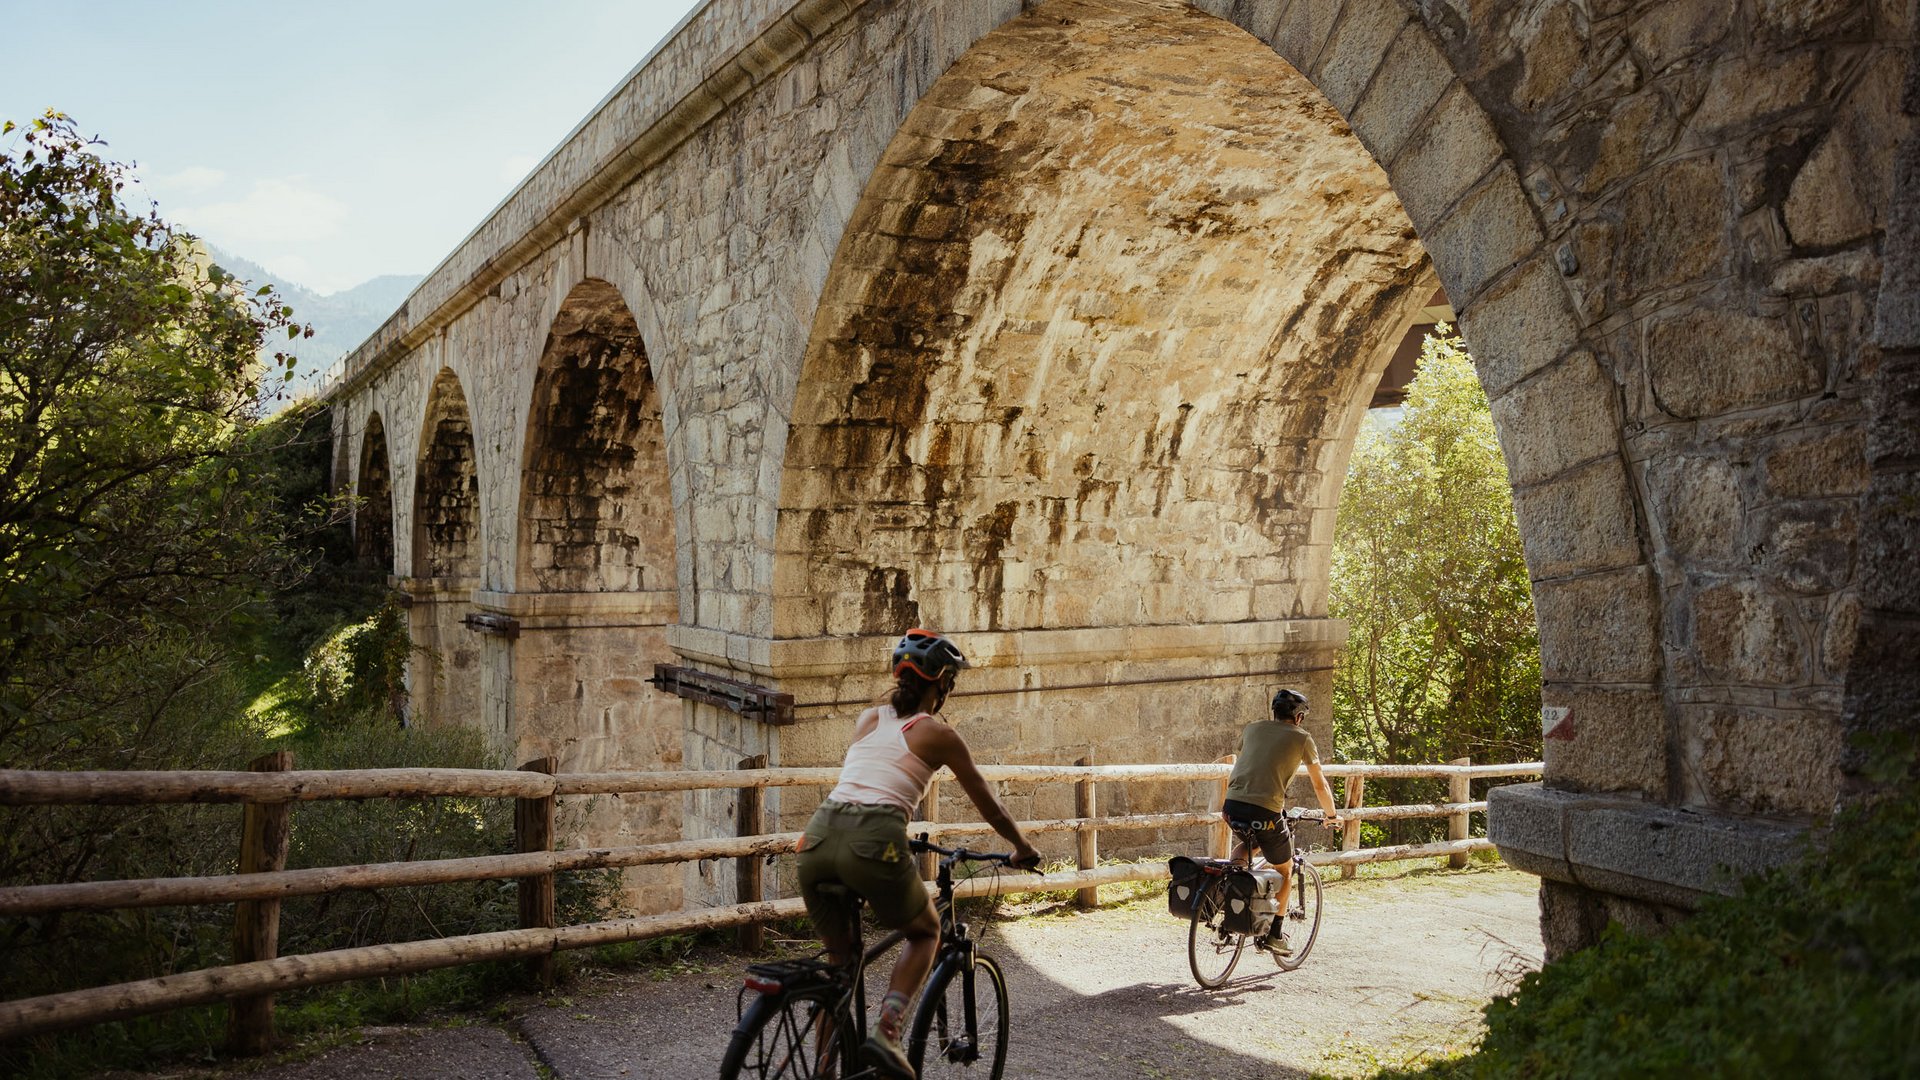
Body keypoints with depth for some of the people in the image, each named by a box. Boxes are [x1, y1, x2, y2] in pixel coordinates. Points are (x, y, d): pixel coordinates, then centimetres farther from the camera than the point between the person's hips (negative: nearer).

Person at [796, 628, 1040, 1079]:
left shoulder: (868, 718, 23)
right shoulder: (937, 733, 10)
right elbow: (988, 805, 19)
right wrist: (1023, 848, 36)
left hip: (818, 837, 5)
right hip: (872, 843, -5)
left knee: (838, 955, 25)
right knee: (925, 932, 22)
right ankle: (886, 1032, 2)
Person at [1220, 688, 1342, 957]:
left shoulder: (1253, 728, 20)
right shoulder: (1301, 737, 9)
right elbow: (1320, 785, 15)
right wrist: (1332, 815, 31)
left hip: (1233, 806, 4)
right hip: (1265, 811, -4)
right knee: (1284, 870, 20)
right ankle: (1275, 933, 21)